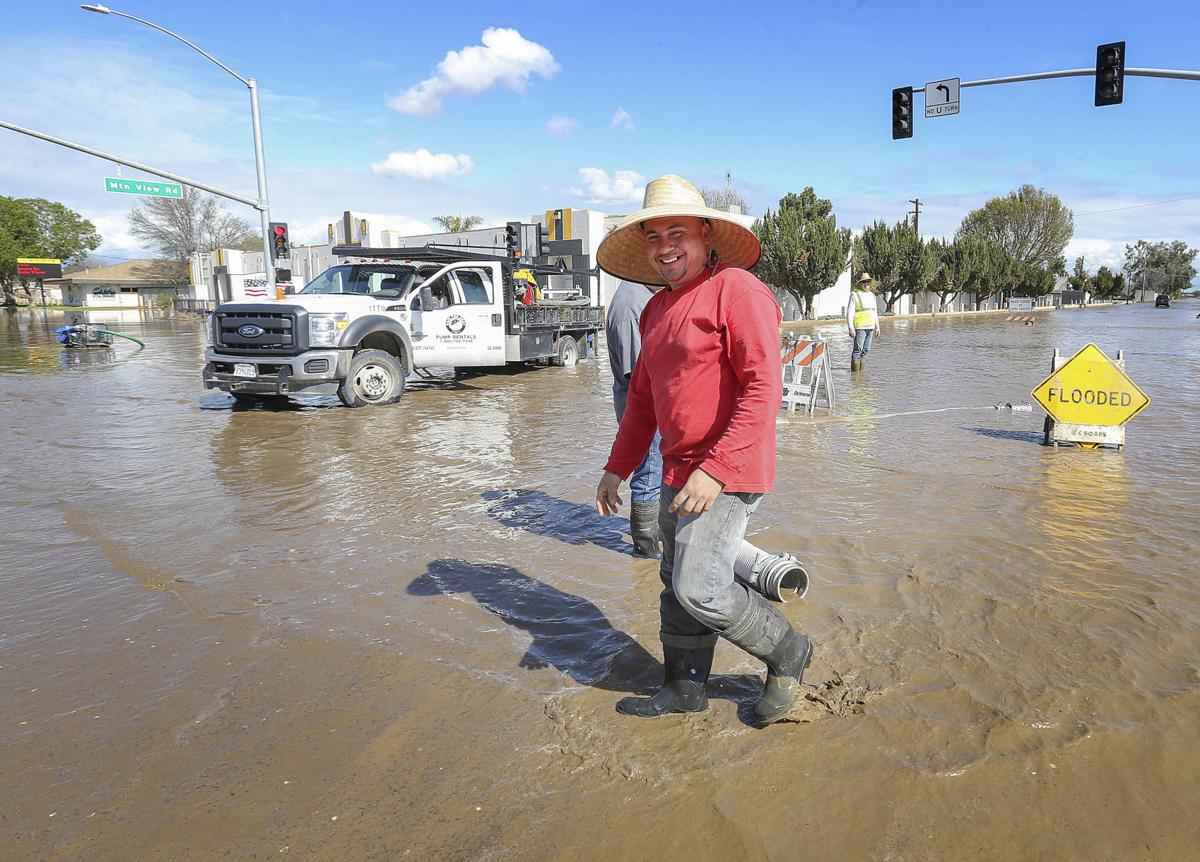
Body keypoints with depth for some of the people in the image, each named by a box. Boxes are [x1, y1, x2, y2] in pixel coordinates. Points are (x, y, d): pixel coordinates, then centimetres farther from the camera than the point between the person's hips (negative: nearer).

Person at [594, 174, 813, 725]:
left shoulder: (736, 290, -12)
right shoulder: (657, 309, 15)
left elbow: (764, 389, -20)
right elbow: (642, 398, 21)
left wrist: (715, 470, -25)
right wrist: (617, 468, 19)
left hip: (727, 473, -9)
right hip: (678, 472, 9)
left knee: (700, 588, -10)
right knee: (676, 584, 14)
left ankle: (787, 655, 16)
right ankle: (684, 688, 32)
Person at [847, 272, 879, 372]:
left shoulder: (872, 295, 18)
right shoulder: (855, 295, -3)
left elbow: (875, 312, 24)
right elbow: (849, 313, -8)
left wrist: (877, 327, 18)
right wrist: (851, 328, -15)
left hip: (870, 327, 7)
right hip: (860, 327, -7)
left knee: (866, 350, 8)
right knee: (857, 349, -8)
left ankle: (861, 371, 15)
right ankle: (855, 371, -4)